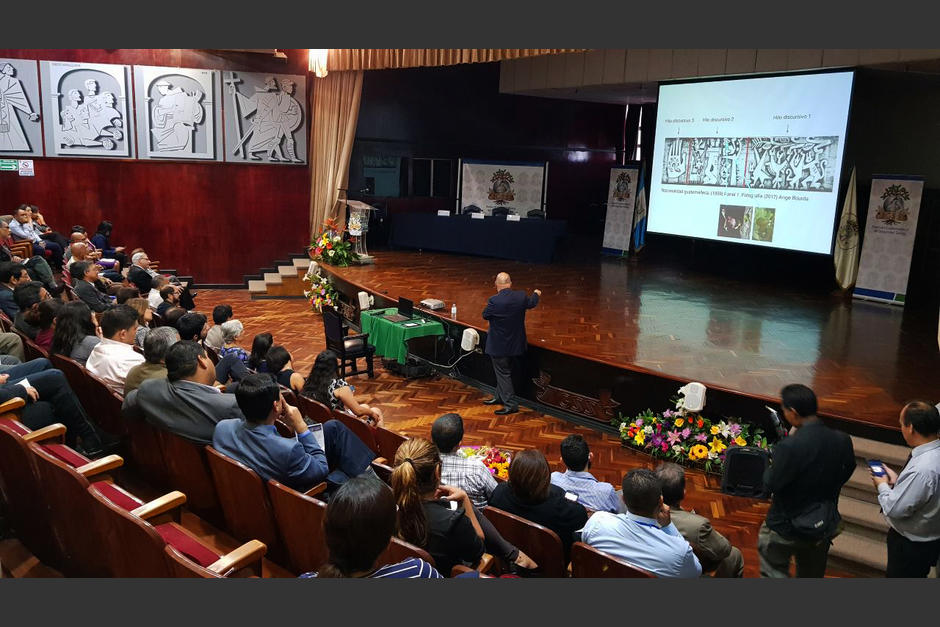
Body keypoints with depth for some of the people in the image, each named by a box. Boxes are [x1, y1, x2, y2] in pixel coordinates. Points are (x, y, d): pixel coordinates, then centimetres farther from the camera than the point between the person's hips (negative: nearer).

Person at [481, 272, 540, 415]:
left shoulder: (494, 301, -25)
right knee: (505, 371, 21)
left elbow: (485, 316, -7)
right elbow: (531, 303, 14)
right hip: (515, 343, 6)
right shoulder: (521, 296, -9)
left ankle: (510, 404, 6)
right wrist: (536, 294, 36)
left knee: (503, 373, 5)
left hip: (499, 345, -6)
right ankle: (500, 397, 37)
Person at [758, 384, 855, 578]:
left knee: (773, 571, 15)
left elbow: (772, 483, -20)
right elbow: (845, 474, 3)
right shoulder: (842, 440, -11)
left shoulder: (789, 447, -30)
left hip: (787, 527, -6)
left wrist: (772, 465, -1)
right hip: (824, 526, 6)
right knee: (812, 576, 25)